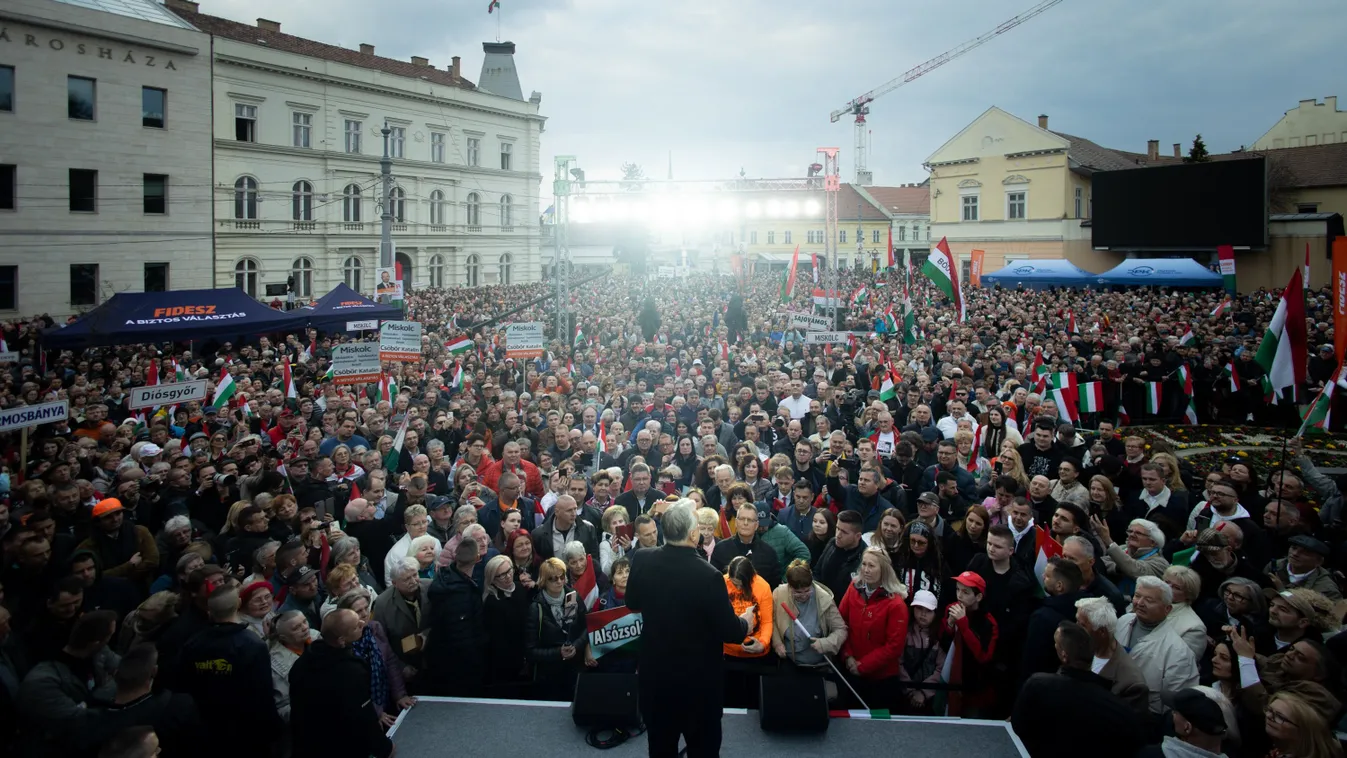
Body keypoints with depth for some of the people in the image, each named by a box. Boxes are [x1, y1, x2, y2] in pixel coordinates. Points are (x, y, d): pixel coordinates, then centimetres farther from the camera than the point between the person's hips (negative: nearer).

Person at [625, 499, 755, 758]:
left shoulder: (642, 560, -13)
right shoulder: (708, 576, -28)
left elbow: (632, 603, 6)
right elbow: (730, 631, -17)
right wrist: (746, 622, 5)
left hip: (654, 674, 4)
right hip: (699, 679, -4)